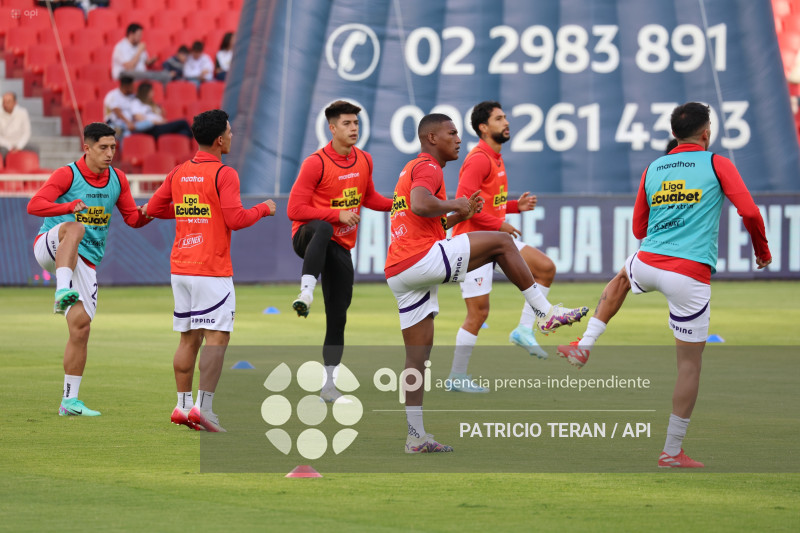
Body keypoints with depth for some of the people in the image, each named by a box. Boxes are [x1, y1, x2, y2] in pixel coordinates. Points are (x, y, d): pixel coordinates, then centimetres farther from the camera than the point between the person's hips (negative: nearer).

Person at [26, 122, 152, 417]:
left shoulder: (118, 179, 8)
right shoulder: (67, 175, -9)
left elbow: (133, 218, 14)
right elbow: (34, 205, -20)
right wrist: (69, 207, -36)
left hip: (84, 261, 5)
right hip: (49, 246, -5)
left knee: (81, 325, -5)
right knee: (75, 229, -38)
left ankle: (69, 401, 2)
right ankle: (62, 292, -54)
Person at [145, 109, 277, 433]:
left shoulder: (179, 173, 10)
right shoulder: (224, 175, -11)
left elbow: (154, 208, 18)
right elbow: (235, 219, -16)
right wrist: (264, 209, 1)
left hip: (180, 269, 7)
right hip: (212, 270, -7)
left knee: (188, 339, 11)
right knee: (217, 337, -6)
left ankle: (182, 405, 11)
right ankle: (203, 407, -13)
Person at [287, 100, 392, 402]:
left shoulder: (364, 161, 8)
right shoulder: (316, 164, -12)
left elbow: (368, 198, 25)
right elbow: (295, 210, -16)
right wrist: (336, 214, -21)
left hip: (340, 248, 6)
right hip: (307, 237, -6)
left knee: (337, 317, 3)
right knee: (322, 229, -43)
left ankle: (328, 385, 12)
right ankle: (306, 293, -54)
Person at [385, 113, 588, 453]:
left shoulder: (414, 169, 28)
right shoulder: (427, 168, -4)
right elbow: (420, 205, -26)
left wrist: (460, 215, 20)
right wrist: (454, 205, -10)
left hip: (399, 273, 10)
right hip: (420, 259, -10)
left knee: (418, 355, 11)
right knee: (501, 243, -6)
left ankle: (416, 437, 11)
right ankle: (545, 313, -5)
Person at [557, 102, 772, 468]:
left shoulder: (652, 170, 15)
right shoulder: (717, 164, 1)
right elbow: (749, 211, -7)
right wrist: (762, 250, 10)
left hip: (648, 263, 4)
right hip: (691, 275, -4)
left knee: (621, 279, 41)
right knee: (690, 362, 5)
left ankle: (584, 346, 31)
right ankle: (672, 451, 7)